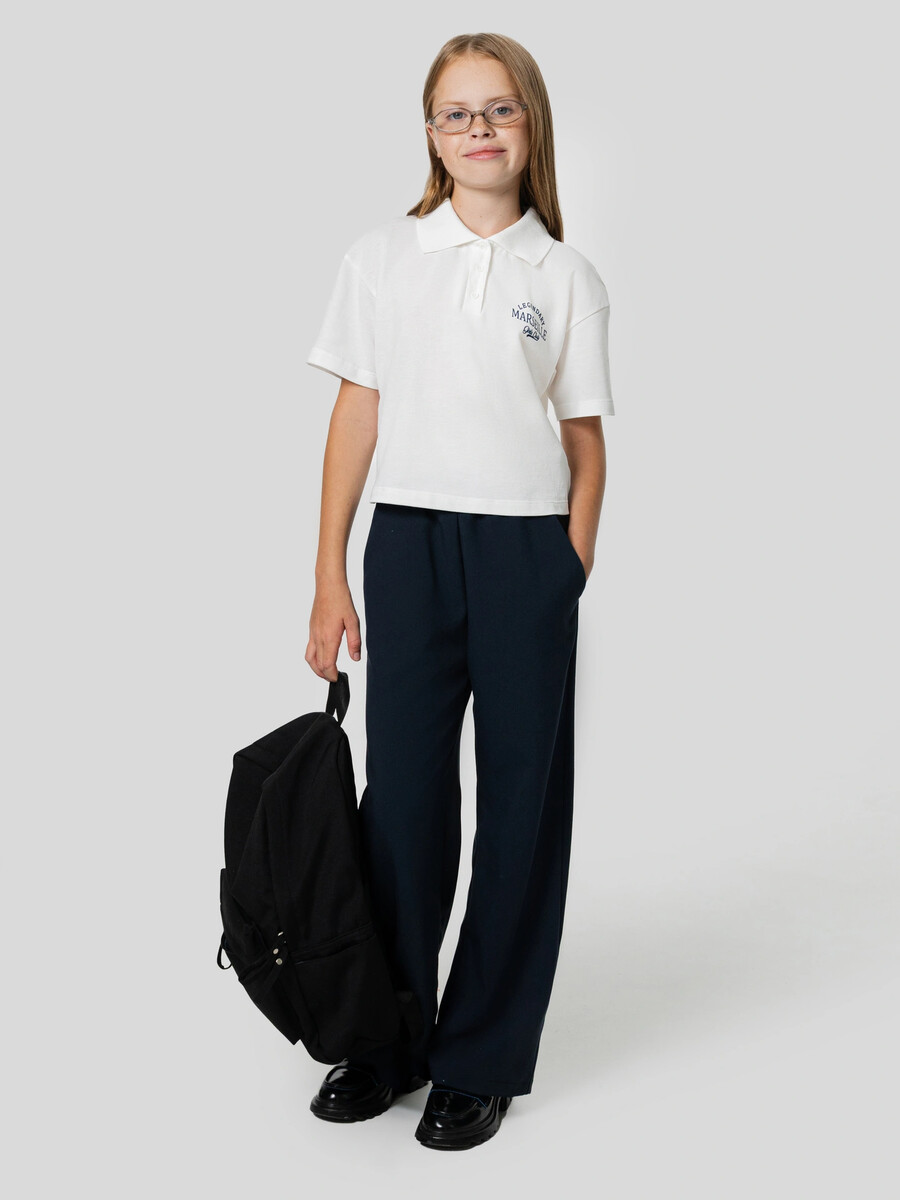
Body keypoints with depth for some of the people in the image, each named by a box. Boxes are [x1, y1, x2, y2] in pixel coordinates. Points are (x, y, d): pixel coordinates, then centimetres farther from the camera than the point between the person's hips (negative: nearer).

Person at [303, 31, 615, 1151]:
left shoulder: (568, 278, 5)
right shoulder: (383, 256, 5)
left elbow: (585, 436, 7)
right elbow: (356, 415, 4)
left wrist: (573, 572, -2)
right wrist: (330, 578, 1)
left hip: (527, 553, 0)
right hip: (409, 545, 0)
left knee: (521, 802, 4)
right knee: (402, 791, 5)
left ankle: (482, 1059, 19)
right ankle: (387, 1038, 23)